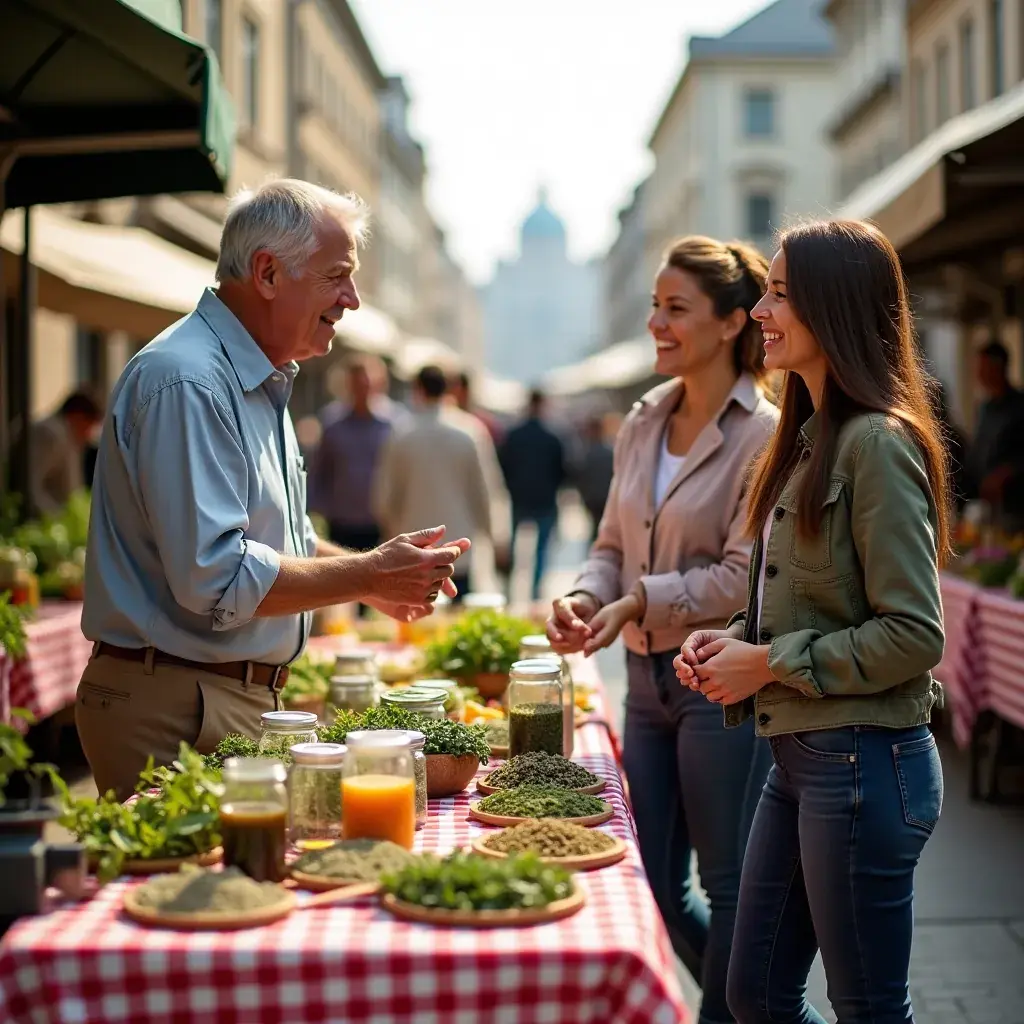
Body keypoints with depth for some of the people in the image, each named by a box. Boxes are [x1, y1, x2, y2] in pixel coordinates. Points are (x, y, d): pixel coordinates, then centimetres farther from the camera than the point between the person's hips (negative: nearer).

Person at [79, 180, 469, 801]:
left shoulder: (262, 381, 16)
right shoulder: (188, 383, -18)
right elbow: (214, 578, -25)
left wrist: (376, 575, 9)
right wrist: (368, 575, -17)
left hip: (244, 697, 10)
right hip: (175, 709, -10)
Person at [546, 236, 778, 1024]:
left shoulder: (763, 436, -12)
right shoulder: (642, 424, 9)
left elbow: (742, 577, -16)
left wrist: (639, 600, -21)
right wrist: (584, 597, -6)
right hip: (648, 677, 8)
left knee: (729, 888, 4)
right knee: (656, 884, 14)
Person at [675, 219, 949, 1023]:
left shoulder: (878, 442, -16)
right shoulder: (811, 436, 13)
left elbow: (913, 635, -21)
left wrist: (770, 664, -15)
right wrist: (731, 642, 3)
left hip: (862, 760, -10)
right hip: (800, 754, 10)